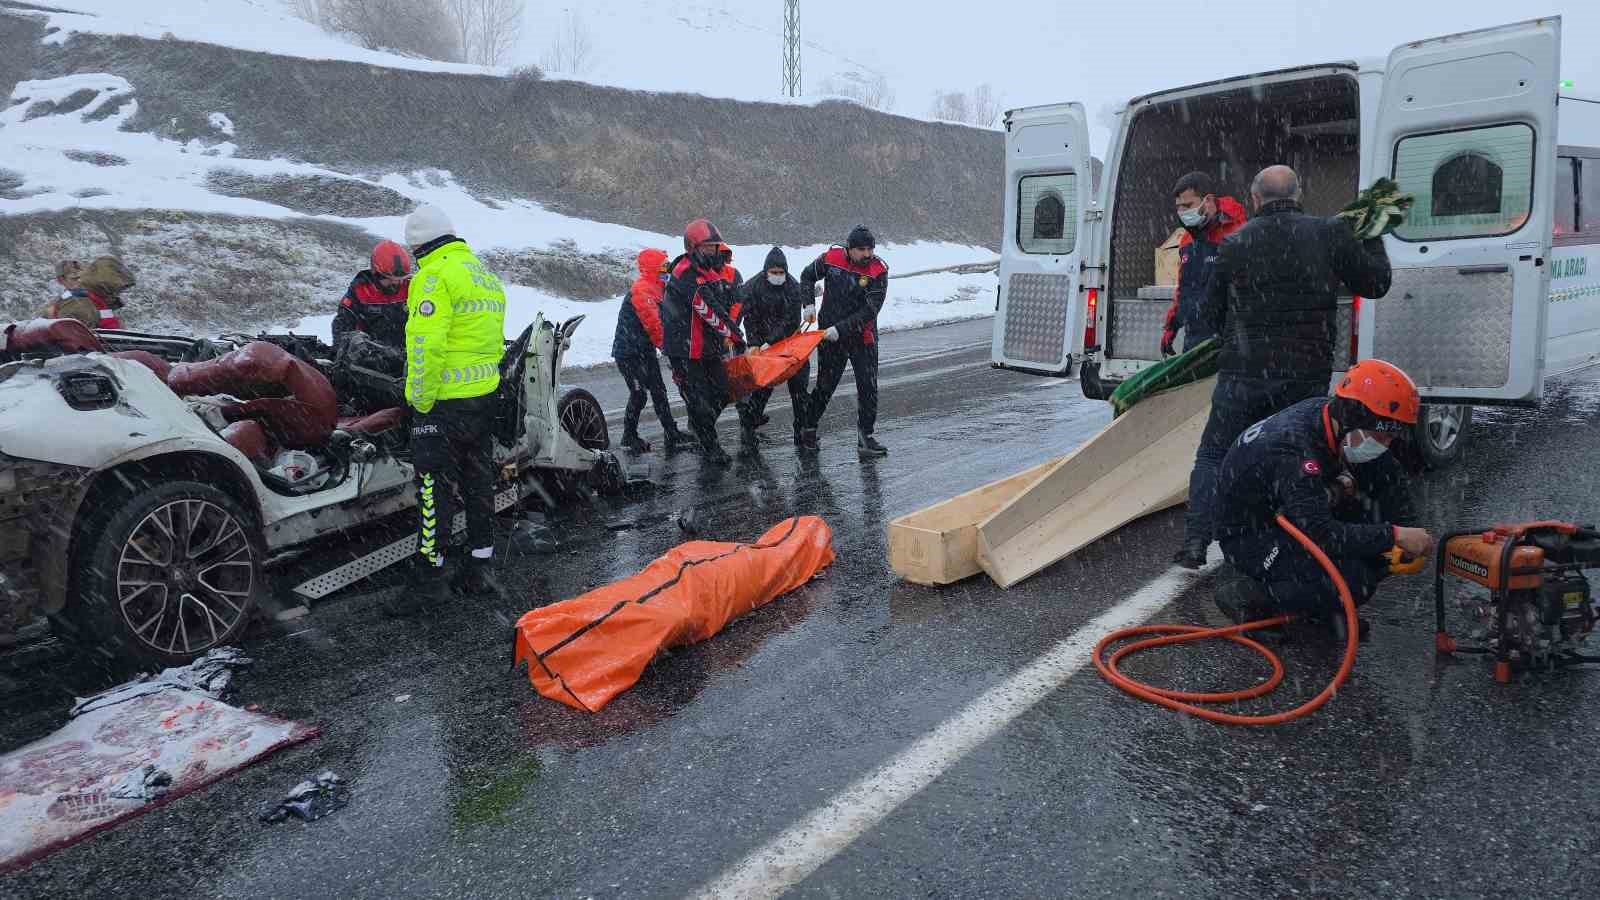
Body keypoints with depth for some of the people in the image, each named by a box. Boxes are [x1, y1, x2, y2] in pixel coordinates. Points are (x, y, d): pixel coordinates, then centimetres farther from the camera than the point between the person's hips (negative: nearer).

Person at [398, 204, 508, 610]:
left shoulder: (434, 275, -13)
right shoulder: (485, 274, 16)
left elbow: (426, 344, -22)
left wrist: (420, 398, -15)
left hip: (444, 400, -9)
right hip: (484, 394, 9)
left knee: (434, 485, -2)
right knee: (478, 481, 14)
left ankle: (433, 575, 3)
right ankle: (480, 567, 22)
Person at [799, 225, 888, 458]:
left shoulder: (878, 271, -12)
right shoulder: (831, 259, -7)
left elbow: (869, 311, -18)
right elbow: (807, 276, 14)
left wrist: (840, 329, -23)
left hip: (863, 338, 0)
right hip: (829, 335, 0)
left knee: (868, 388, -1)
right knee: (825, 386, 7)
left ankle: (865, 437, 8)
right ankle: (808, 429, 25)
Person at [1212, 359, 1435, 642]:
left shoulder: (1330, 414, -7)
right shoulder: (1292, 450, -33)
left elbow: (1389, 476, 5)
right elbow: (1321, 535, -37)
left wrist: (1409, 533, -4)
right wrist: (1395, 536, -31)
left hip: (1287, 519, 9)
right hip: (1249, 538, -9)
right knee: (1353, 583, -26)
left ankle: (1327, 603, 7)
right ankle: (1251, 594, -7)